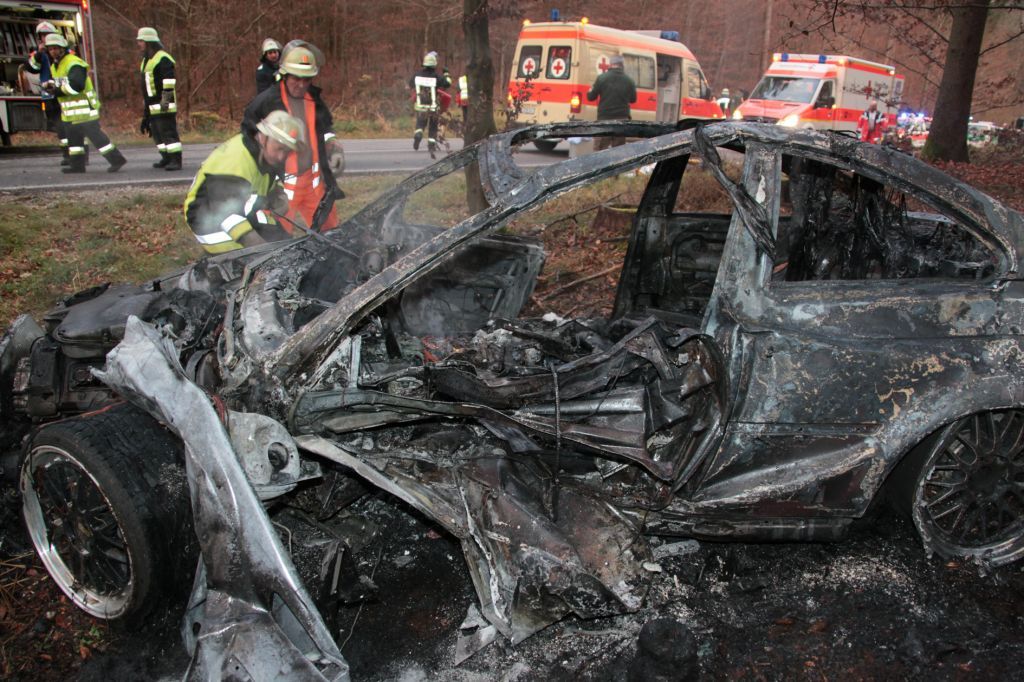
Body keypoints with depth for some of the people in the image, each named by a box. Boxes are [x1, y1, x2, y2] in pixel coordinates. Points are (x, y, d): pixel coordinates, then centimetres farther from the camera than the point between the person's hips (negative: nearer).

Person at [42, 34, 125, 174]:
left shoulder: (74, 63, -15)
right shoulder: (55, 66, 17)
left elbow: (76, 85, -26)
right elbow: (57, 84, 20)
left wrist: (58, 90, -19)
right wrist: (49, 85, -3)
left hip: (84, 108, -10)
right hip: (70, 111, 10)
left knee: (95, 134, -12)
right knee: (73, 137, 12)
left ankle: (117, 159, -9)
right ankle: (77, 165, 19)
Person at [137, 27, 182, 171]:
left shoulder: (163, 59, -11)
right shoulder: (146, 60, 21)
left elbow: (169, 81, -20)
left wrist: (166, 99, -25)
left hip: (164, 106, -10)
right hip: (152, 106, 10)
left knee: (168, 132, -11)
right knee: (156, 132, 12)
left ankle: (176, 161, -11)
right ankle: (167, 158, 20)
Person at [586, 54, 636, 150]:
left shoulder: (602, 78, -7)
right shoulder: (629, 80, 2)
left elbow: (591, 97, -2)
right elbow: (633, 99, 14)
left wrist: (590, 90, 21)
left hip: (605, 119, -3)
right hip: (622, 119, 3)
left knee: (599, 148, 2)